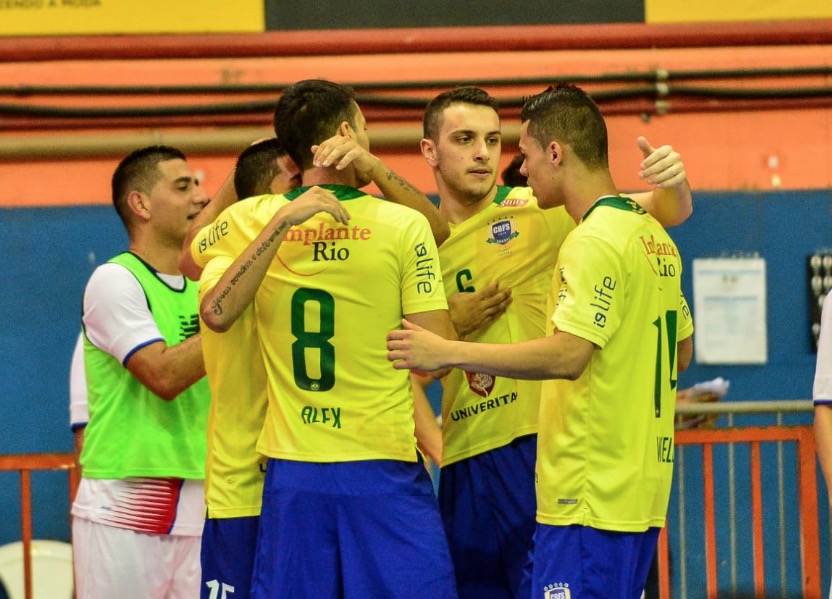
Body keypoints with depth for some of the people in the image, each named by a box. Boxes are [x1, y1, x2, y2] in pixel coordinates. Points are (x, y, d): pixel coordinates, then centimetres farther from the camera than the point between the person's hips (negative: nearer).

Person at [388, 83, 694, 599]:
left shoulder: (594, 241, -15)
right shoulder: (653, 236, 15)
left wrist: (448, 353, -22)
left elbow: (567, 355, -25)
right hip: (642, 492, 10)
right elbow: (681, 352, 23)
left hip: (591, 497, -10)